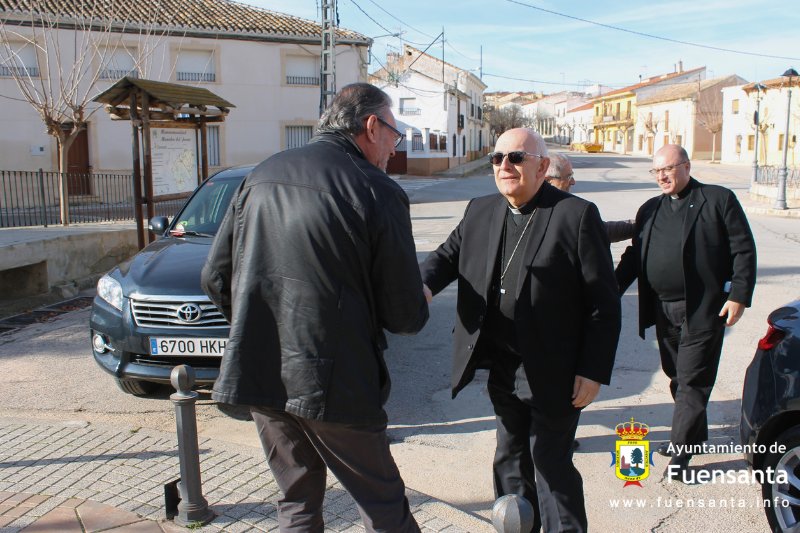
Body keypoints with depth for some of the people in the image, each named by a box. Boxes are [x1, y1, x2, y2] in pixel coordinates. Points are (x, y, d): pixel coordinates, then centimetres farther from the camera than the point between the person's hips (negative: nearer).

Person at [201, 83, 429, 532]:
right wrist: (417, 306, 14)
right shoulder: (378, 193, -11)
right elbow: (407, 316, -9)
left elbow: (216, 278, 10)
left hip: (259, 373, 6)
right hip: (332, 381, -5)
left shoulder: (262, 176, 7)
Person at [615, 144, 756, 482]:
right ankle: (695, 433, 34)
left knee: (692, 380, -2)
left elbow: (744, 251, -5)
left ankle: (680, 451, 6)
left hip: (704, 311, -6)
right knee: (677, 376, 15)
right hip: (664, 310, 6)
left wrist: (739, 296, -13)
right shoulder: (650, 210, 13)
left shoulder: (719, 199, -2)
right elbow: (634, 256, 13)